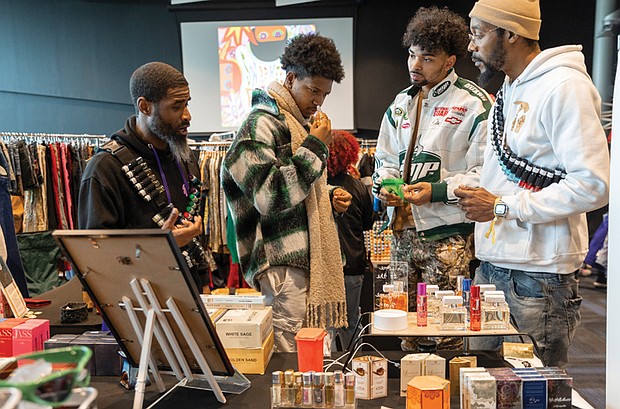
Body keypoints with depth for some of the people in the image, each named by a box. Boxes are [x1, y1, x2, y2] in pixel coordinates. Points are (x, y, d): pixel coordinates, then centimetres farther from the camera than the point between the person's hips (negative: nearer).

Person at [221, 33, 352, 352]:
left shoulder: (300, 123, 18)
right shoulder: (261, 125, -11)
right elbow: (271, 196, -21)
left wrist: (329, 195, 9)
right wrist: (315, 147, -16)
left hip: (309, 254, 9)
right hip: (284, 263, -9)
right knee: (291, 354, -4)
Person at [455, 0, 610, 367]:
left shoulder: (563, 86, -12)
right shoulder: (509, 90, 17)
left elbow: (593, 184, -20)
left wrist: (502, 206, -17)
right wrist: (477, 196, 8)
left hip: (539, 273, -8)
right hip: (492, 264, 8)